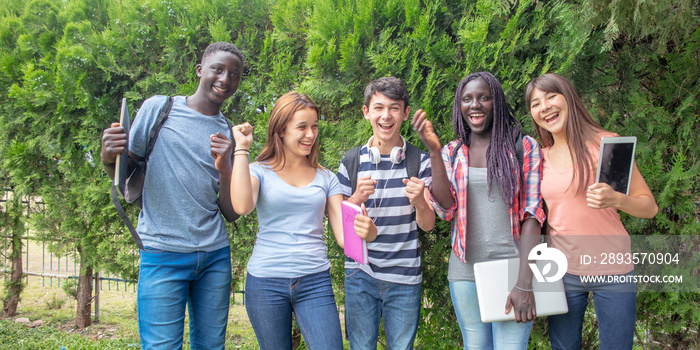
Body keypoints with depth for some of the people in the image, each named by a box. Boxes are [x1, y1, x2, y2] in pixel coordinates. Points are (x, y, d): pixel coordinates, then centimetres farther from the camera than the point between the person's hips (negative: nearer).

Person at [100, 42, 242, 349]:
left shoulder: (228, 134, 9)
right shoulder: (158, 108, 1)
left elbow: (231, 213, 5)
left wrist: (224, 169, -11)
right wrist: (108, 158, -18)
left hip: (215, 255, 4)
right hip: (163, 253, -3)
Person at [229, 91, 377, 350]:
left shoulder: (325, 178, 8)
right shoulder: (260, 171, 1)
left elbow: (344, 235, 2)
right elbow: (242, 206, -21)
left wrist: (367, 231, -23)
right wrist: (242, 148, -12)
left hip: (315, 281, 2)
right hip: (266, 282, -1)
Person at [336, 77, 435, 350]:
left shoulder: (420, 161, -1)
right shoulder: (351, 162, 0)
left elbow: (428, 225, -2)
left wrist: (419, 202, -24)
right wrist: (357, 199, -17)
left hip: (404, 278, 0)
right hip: (360, 275, 1)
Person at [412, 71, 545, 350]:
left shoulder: (524, 147, 0)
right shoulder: (451, 153, 8)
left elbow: (532, 215, -5)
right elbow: (446, 210, -5)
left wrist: (524, 283, -14)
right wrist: (433, 150, -12)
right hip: (465, 272, 3)